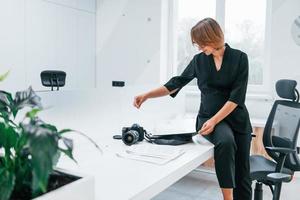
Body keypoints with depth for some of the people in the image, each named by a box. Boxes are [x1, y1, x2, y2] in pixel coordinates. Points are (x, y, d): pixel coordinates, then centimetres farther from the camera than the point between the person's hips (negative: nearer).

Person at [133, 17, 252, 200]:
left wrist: (214, 121, -24)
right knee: (225, 141, -34)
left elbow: (237, 96, -13)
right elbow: (177, 83, 4)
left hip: (237, 118, 1)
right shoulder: (199, 60, 1)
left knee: (242, 173, 3)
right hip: (209, 117, 0)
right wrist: (147, 95, -5)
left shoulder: (239, 58, -6)